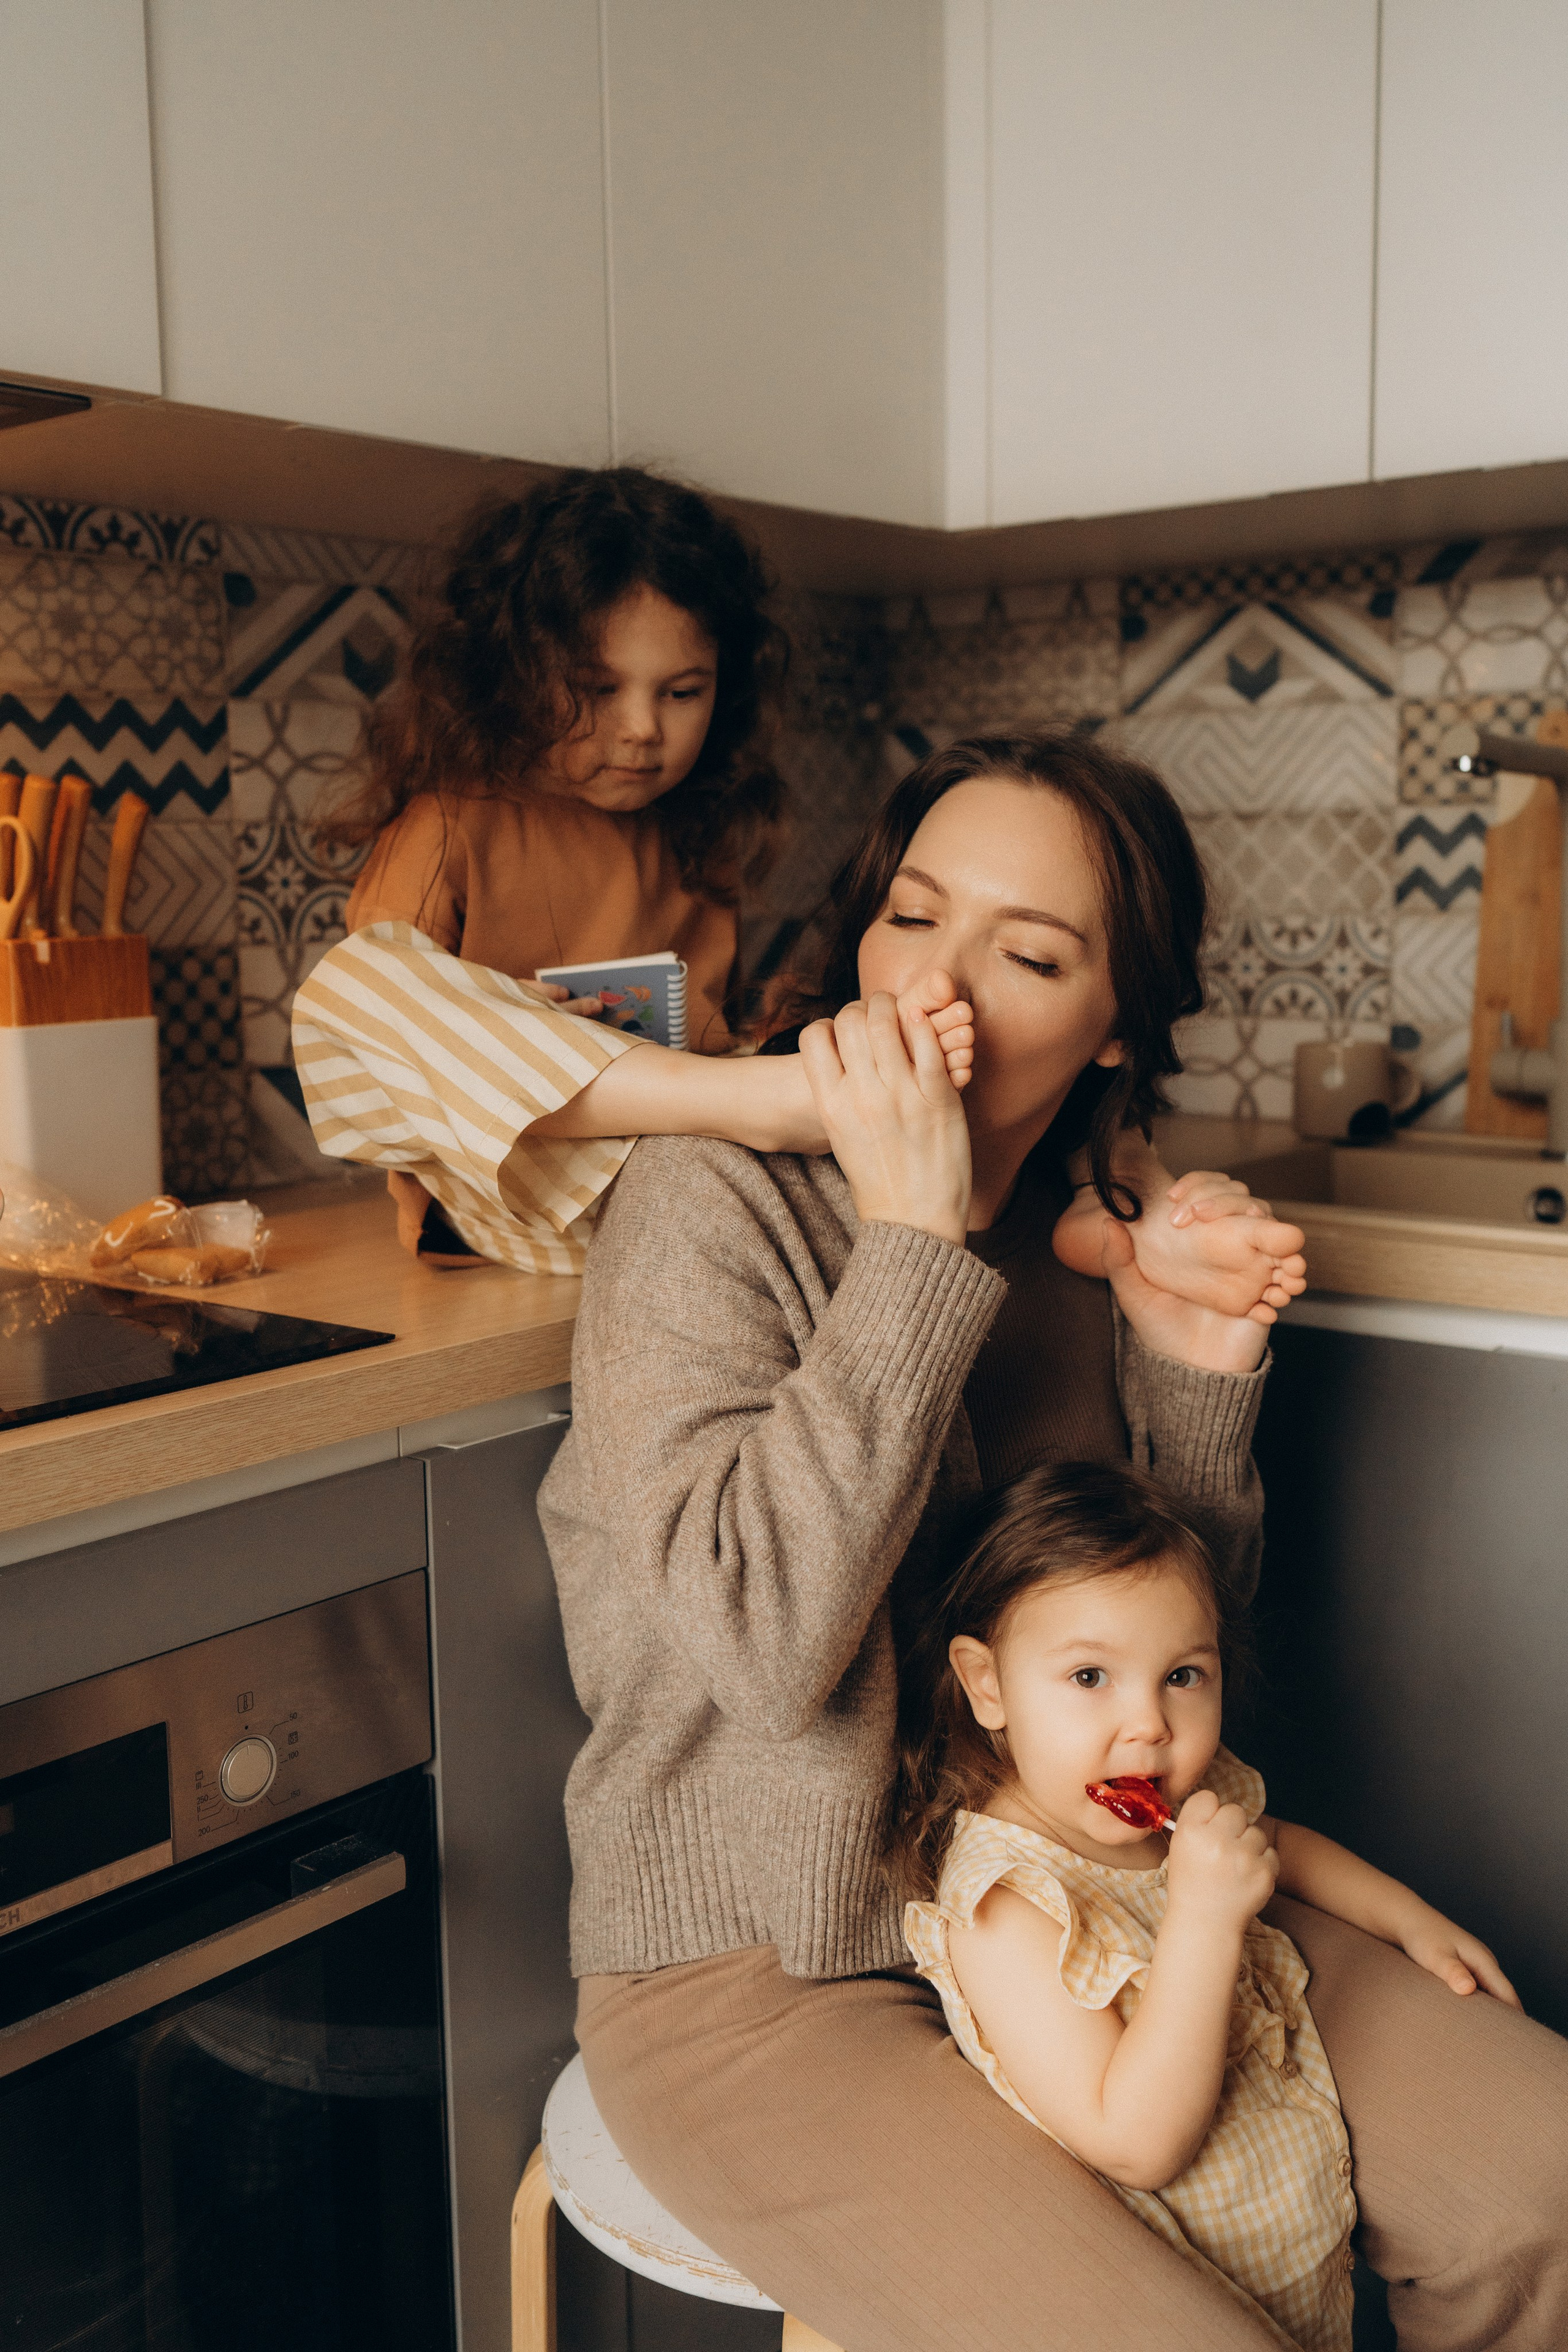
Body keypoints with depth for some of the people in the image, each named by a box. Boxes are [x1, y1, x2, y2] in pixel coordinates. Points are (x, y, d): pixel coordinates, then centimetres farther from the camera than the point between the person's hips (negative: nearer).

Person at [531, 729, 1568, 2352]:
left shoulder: (1084, 1250, 4)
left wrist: (1202, 1376, -6)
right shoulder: (705, 1207, -15)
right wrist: (913, 1242, -26)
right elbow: (770, 1641, -28)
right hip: (762, 1977, -6)